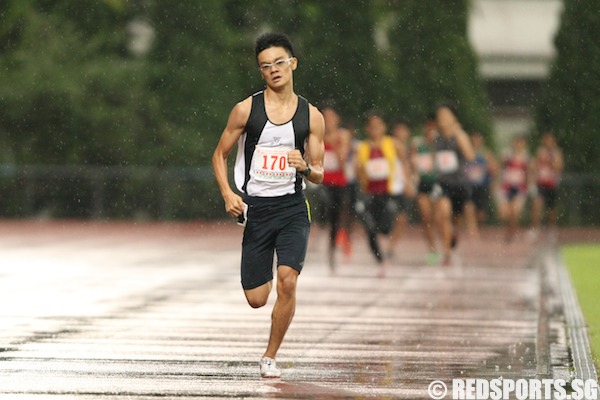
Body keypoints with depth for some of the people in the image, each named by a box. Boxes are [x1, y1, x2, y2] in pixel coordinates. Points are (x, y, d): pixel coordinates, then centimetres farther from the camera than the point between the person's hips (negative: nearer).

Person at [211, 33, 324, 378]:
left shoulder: (311, 116, 1)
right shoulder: (246, 110, -2)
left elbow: (319, 175, 6)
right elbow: (220, 155, 7)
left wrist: (305, 167, -18)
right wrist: (228, 194, -9)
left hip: (293, 208, 0)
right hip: (255, 208, 0)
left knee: (287, 282, -20)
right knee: (256, 299, 3)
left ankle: (271, 357, -1)